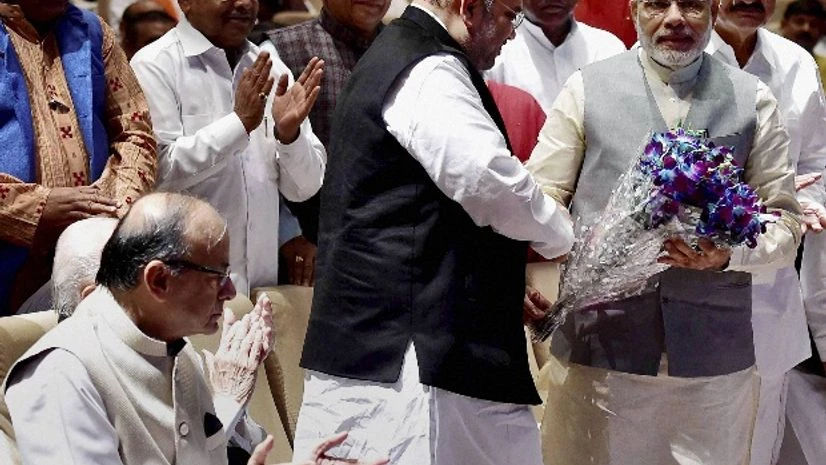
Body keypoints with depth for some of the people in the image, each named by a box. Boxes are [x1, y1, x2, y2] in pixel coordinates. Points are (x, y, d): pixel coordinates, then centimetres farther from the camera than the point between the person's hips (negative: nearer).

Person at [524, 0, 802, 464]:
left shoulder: (753, 100, 8)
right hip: (598, 347, -1)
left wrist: (729, 253, -14)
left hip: (715, 355, 1)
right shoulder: (587, 89, 7)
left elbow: (785, 221, 7)